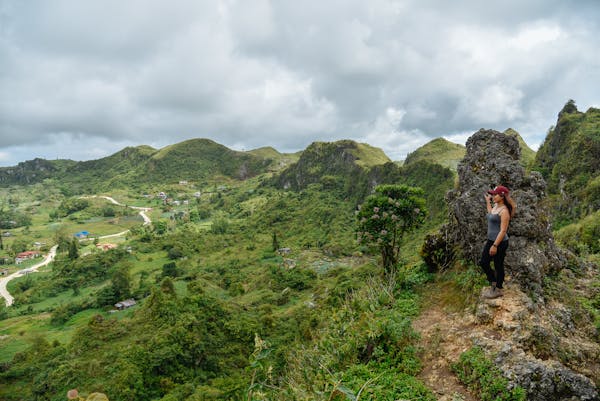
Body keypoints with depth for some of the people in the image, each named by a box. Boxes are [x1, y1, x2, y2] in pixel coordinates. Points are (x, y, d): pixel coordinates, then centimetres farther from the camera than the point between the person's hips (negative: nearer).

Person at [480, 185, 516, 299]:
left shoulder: (504, 211, -20)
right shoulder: (495, 206, 6)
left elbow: (503, 230, -23)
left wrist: (495, 245, -24)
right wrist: (487, 201, 31)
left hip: (500, 242, -9)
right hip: (490, 240, 9)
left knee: (498, 266, 6)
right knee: (483, 262, 12)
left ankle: (498, 290, 21)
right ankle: (493, 283, 30)